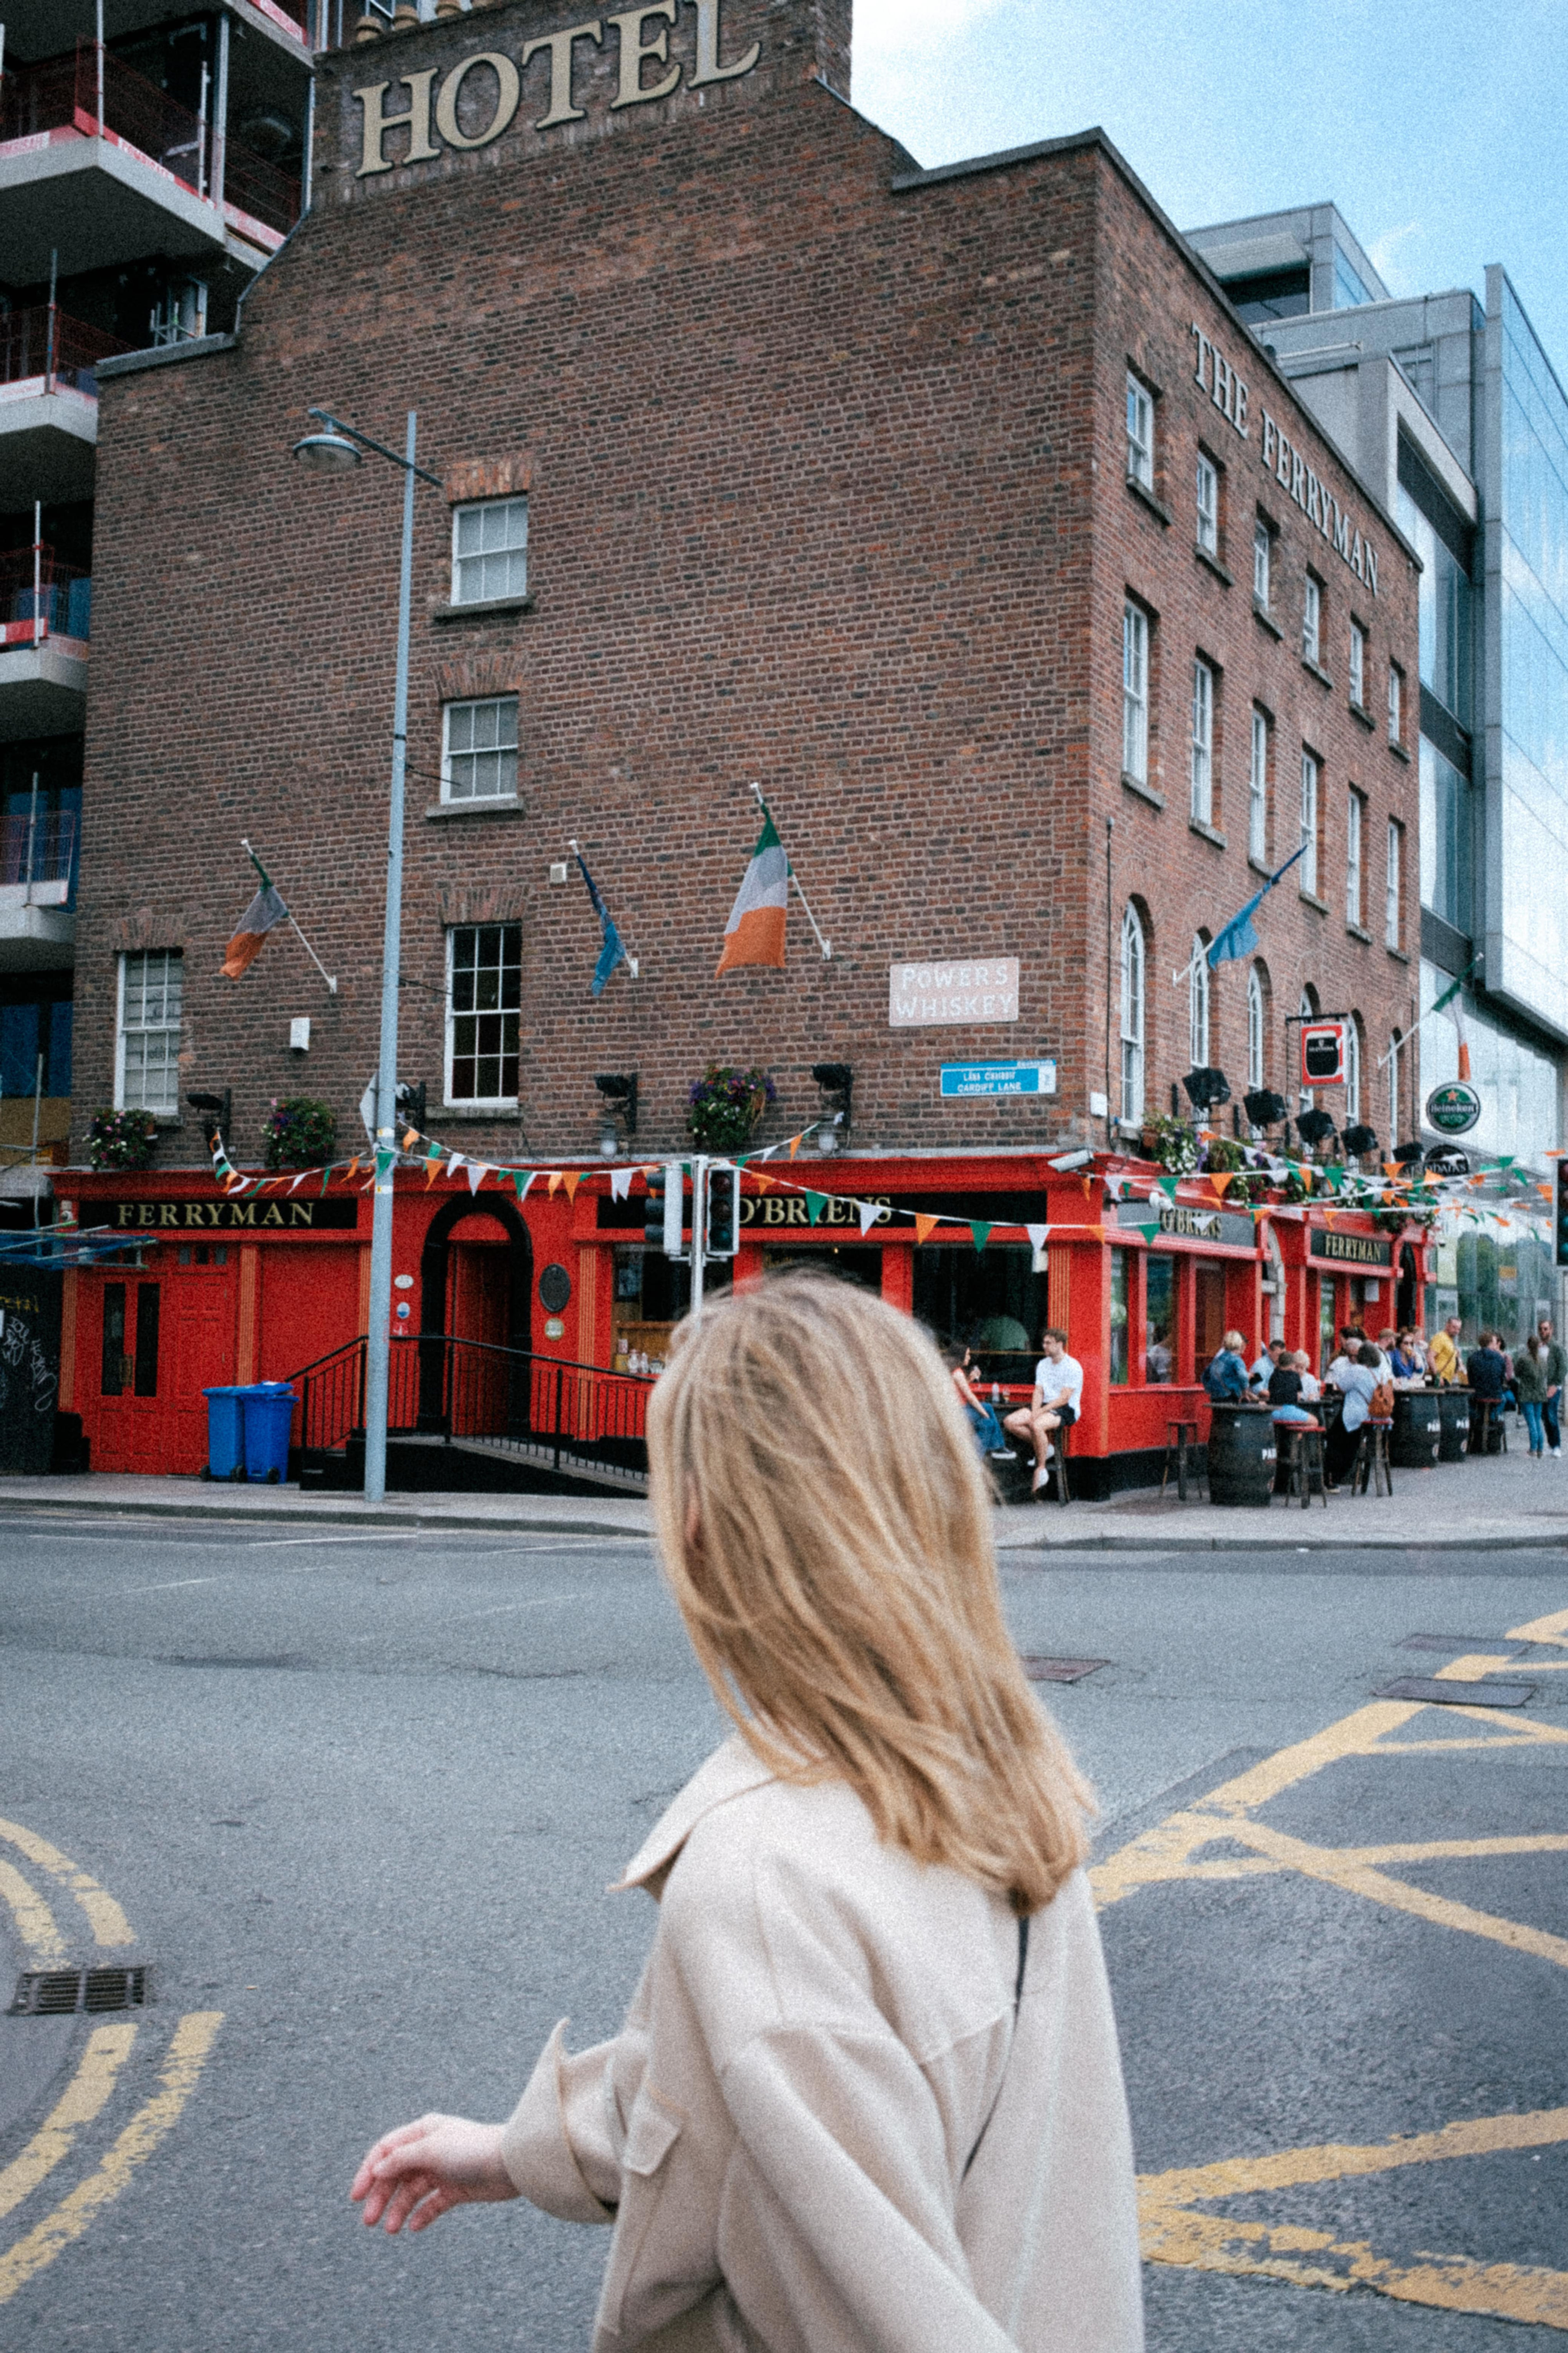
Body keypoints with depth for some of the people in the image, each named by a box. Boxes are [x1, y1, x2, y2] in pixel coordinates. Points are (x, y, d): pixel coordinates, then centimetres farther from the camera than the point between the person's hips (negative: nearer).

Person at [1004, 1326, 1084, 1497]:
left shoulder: (1073, 1367, -10)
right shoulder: (1043, 1364, 15)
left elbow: (1064, 1398, -15)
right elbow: (1039, 1392, 9)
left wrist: (1041, 1412, -20)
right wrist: (1035, 1412, -10)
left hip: (1066, 1410, -8)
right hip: (1045, 1406, 8)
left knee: (1037, 1426, -37)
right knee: (1010, 1422, -15)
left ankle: (1041, 1469, -23)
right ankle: (1044, 1446, -5)